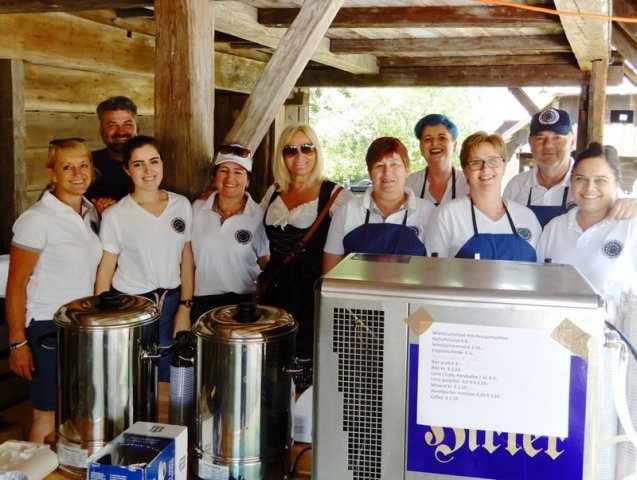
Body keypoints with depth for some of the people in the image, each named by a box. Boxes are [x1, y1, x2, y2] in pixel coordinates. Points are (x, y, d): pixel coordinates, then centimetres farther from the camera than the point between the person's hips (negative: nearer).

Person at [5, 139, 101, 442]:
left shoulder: (90, 212, 6)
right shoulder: (37, 219, -15)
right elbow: (16, 285, -13)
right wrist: (17, 342, -13)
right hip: (47, 327, -6)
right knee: (49, 416, 3)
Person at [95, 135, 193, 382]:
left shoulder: (182, 205, 1)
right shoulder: (115, 215, -8)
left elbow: (186, 260, 6)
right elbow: (105, 272, -3)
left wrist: (185, 308, 2)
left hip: (171, 305, 3)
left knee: (168, 383, 11)